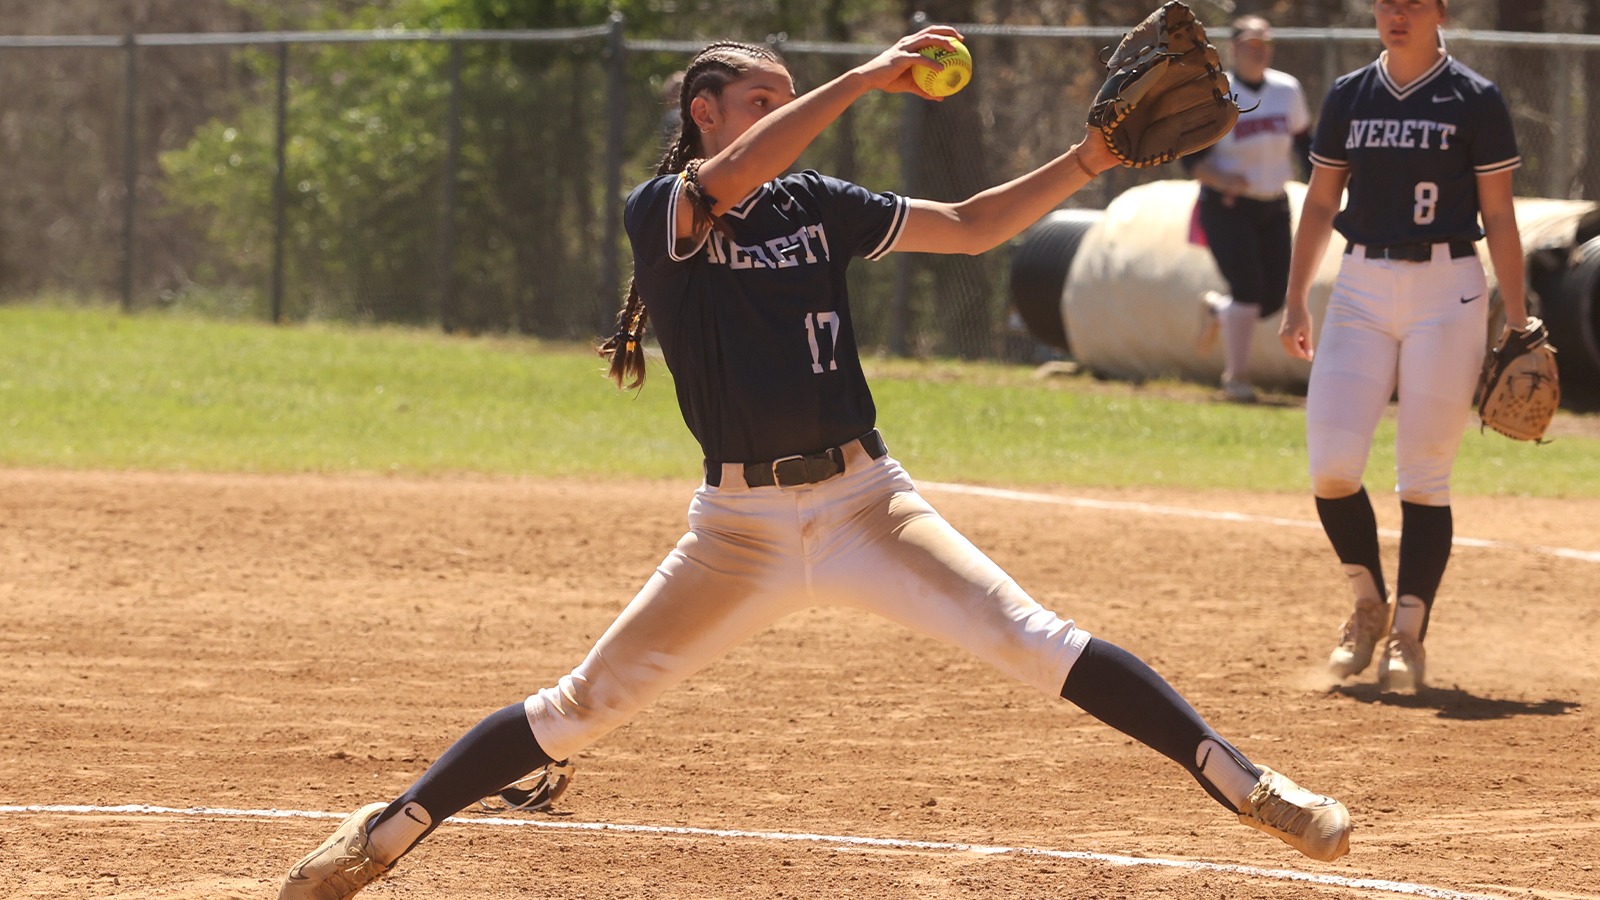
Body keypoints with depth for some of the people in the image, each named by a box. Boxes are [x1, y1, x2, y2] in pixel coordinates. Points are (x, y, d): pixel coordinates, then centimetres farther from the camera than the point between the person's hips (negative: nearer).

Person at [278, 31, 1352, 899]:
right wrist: (865, 78, -26)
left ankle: (1245, 784, -17)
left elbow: (971, 227, 11)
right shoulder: (658, 213, -3)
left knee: (1032, 640, -13)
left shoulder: (814, 204, 9)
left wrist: (1084, 164, -2)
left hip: (864, 501, 2)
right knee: (586, 704, 0)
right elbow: (728, 179, -24)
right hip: (740, 524, -2)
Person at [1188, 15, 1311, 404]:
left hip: (1273, 208, 5)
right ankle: (1237, 377, -3)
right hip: (1226, 208, -5)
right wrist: (1220, 179, -27)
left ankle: (1217, 309, 34)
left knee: (1273, 298, 2)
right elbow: (1190, 156, -10)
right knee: (1248, 288, -16)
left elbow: (1303, 144, 17)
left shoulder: (1287, 90, 4)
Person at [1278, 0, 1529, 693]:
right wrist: (1296, 300, 9)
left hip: (1447, 292, -3)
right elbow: (1321, 202, 15)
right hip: (1361, 289, 3)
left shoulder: (1476, 101, -1)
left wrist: (1517, 322, -5)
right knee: (1330, 466, -7)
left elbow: (1498, 215, -1)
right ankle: (1369, 605, 14)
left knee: (1424, 476, -4)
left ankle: (1408, 635, 3)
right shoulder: (1348, 97, 10)